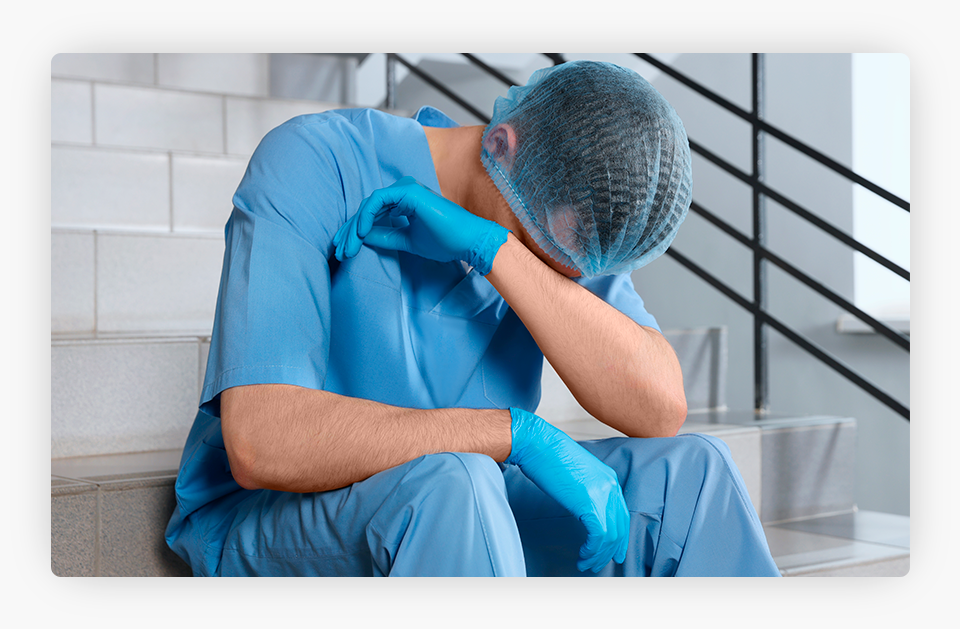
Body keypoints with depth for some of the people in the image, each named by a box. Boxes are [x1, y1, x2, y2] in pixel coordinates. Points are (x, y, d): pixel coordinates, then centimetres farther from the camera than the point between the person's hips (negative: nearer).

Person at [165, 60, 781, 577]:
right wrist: (518, 432, -33)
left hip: (458, 522, 5)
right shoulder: (316, 164, -19)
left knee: (692, 469, -13)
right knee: (452, 484, -36)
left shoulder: (570, 223, -3)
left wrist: (495, 249, -27)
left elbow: (661, 409, -19)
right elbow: (261, 443, -30)